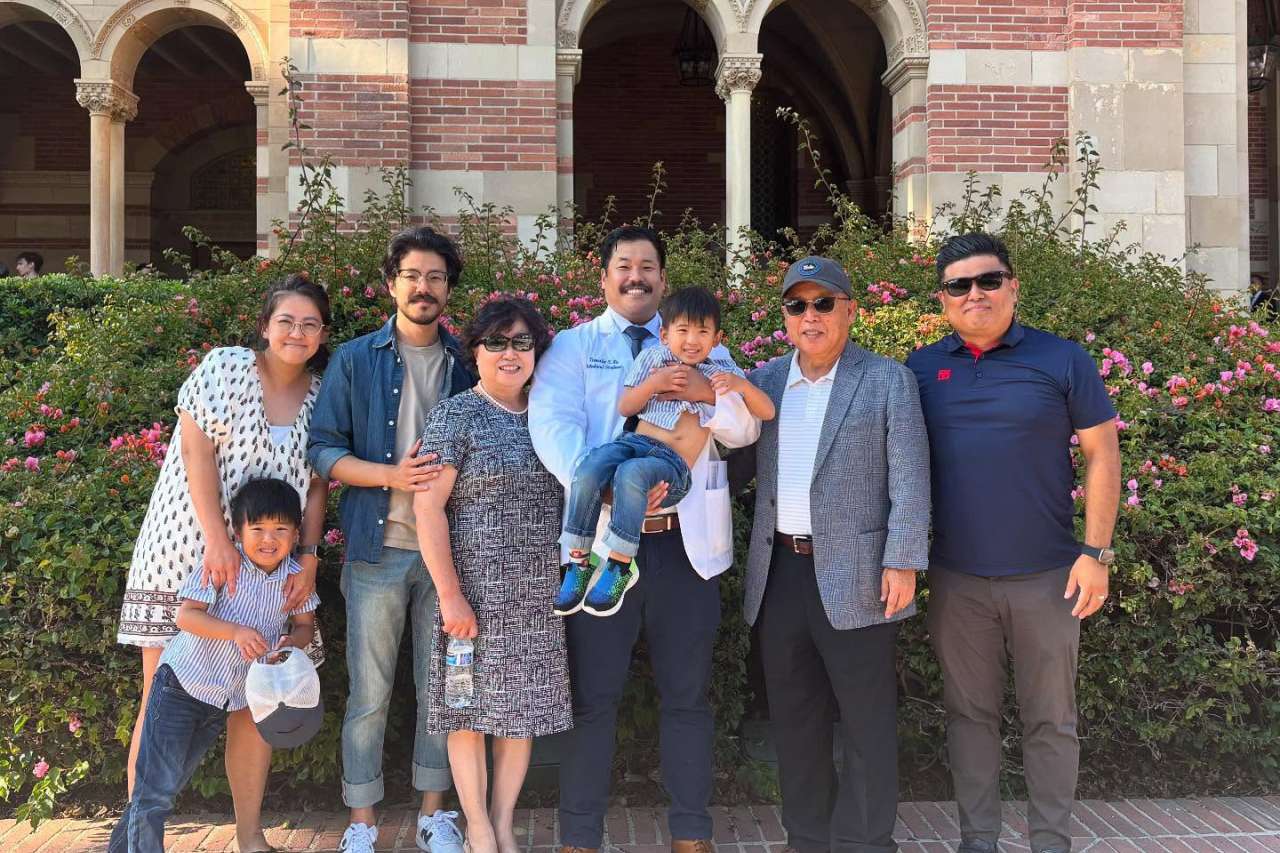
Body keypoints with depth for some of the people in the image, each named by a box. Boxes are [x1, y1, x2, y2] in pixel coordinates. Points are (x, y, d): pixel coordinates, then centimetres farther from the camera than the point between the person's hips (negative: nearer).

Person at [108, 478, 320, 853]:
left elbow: (305, 625, 4)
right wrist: (235, 631, -32)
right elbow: (186, 615, -20)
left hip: (227, 700, 5)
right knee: (156, 789, -8)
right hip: (181, 683, -5)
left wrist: (292, 642, -18)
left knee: (173, 784, 18)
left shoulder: (295, 577, -5)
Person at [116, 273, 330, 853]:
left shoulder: (322, 395, 7)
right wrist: (217, 540, -19)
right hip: (186, 552, -4)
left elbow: (317, 483, 8)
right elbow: (196, 452, -11)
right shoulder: (225, 368, -5)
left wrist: (309, 555, -4)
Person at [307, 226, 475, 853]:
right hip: (377, 548, -2)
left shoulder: (466, 364, 8)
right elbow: (323, 450, -2)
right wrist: (390, 476, -16)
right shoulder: (355, 360, 3)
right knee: (369, 693, 3)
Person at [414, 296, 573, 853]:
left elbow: (564, 501, 17)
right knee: (473, 709, 4)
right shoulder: (455, 417, -6)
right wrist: (451, 594, -16)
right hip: (477, 593, -5)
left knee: (523, 708, 10)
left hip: (540, 597, 5)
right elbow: (427, 508, -12)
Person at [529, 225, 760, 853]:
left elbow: (747, 429, 2)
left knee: (687, 695, 10)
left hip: (687, 542, 2)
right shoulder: (571, 347, 6)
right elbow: (552, 424, -12)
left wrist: (708, 395, -21)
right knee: (593, 695, 5)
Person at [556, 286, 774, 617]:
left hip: (674, 464, -2)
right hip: (636, 441, 3)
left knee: (631, 472, -37)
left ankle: (620, 566, -26)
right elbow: (624, 408, 11)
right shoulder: (651, 359, 15)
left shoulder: (722, 372, 13)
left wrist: (742, 385, -10)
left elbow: (766, 412, 10)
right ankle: (577, 562, -16)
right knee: (587, 471, -29)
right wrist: (654, 383, -6)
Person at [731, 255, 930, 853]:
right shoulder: (763, 382, 11)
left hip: (853, 575, -4)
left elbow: (909, 479, -6)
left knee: (867, 722, 3)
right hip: (779, 574, 5)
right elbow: (734, 465, 12)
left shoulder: (888, 380, 0)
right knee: (795, 719, 14)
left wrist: (903, 563, -13)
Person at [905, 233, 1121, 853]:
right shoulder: (920, 369, 4)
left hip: (1048, 577, -2)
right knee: (970, 713, 12)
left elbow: (1101, 455, -1)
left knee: (1050, 718, 9)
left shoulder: (1062, 360, -2)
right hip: (955, 580, 2)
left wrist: (1096, 553, -7)